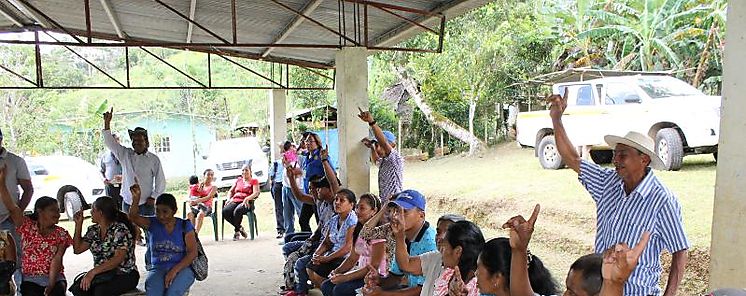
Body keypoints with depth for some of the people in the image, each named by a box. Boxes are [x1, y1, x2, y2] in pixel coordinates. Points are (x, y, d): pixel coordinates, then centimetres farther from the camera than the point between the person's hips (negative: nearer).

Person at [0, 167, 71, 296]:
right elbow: (11, 207, -8)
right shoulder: (27, 226, 4)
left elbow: (57, 259, -6)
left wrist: (51, 284, -19)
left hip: (55, 278, 0)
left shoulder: (61, 234, 4)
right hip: (30, 279, 0)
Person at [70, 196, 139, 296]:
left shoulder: (120, 230, -14)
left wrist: (93, 272, -32)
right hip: (102, 275, 6)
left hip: (124, 276, -6)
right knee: (80, 288, -25)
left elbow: (119, 258, -24)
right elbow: (77, 249, 10)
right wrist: (78, 224, 6)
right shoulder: (93, 230, 10)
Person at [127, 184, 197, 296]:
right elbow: (133, 217, -9)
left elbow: (192, 252, -5)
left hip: (182, 268, -2)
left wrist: (174, 270, -17)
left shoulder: (185, 226, 2)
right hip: (158, 269, 2)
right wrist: (136, 199, -28)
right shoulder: (152, 224, 9)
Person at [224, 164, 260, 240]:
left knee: (237, 211, -38)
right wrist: (229, 199, 5)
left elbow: (256, 193, -3)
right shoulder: (238, 180, 28)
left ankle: (236, 231, -15)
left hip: (246, 203, -4)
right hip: (235, 201, 4)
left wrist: (247, 198, -21)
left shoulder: (254, 181, 13)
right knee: (225, 211, -28)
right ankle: (240, 228, -12)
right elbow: (230, 191, 27)